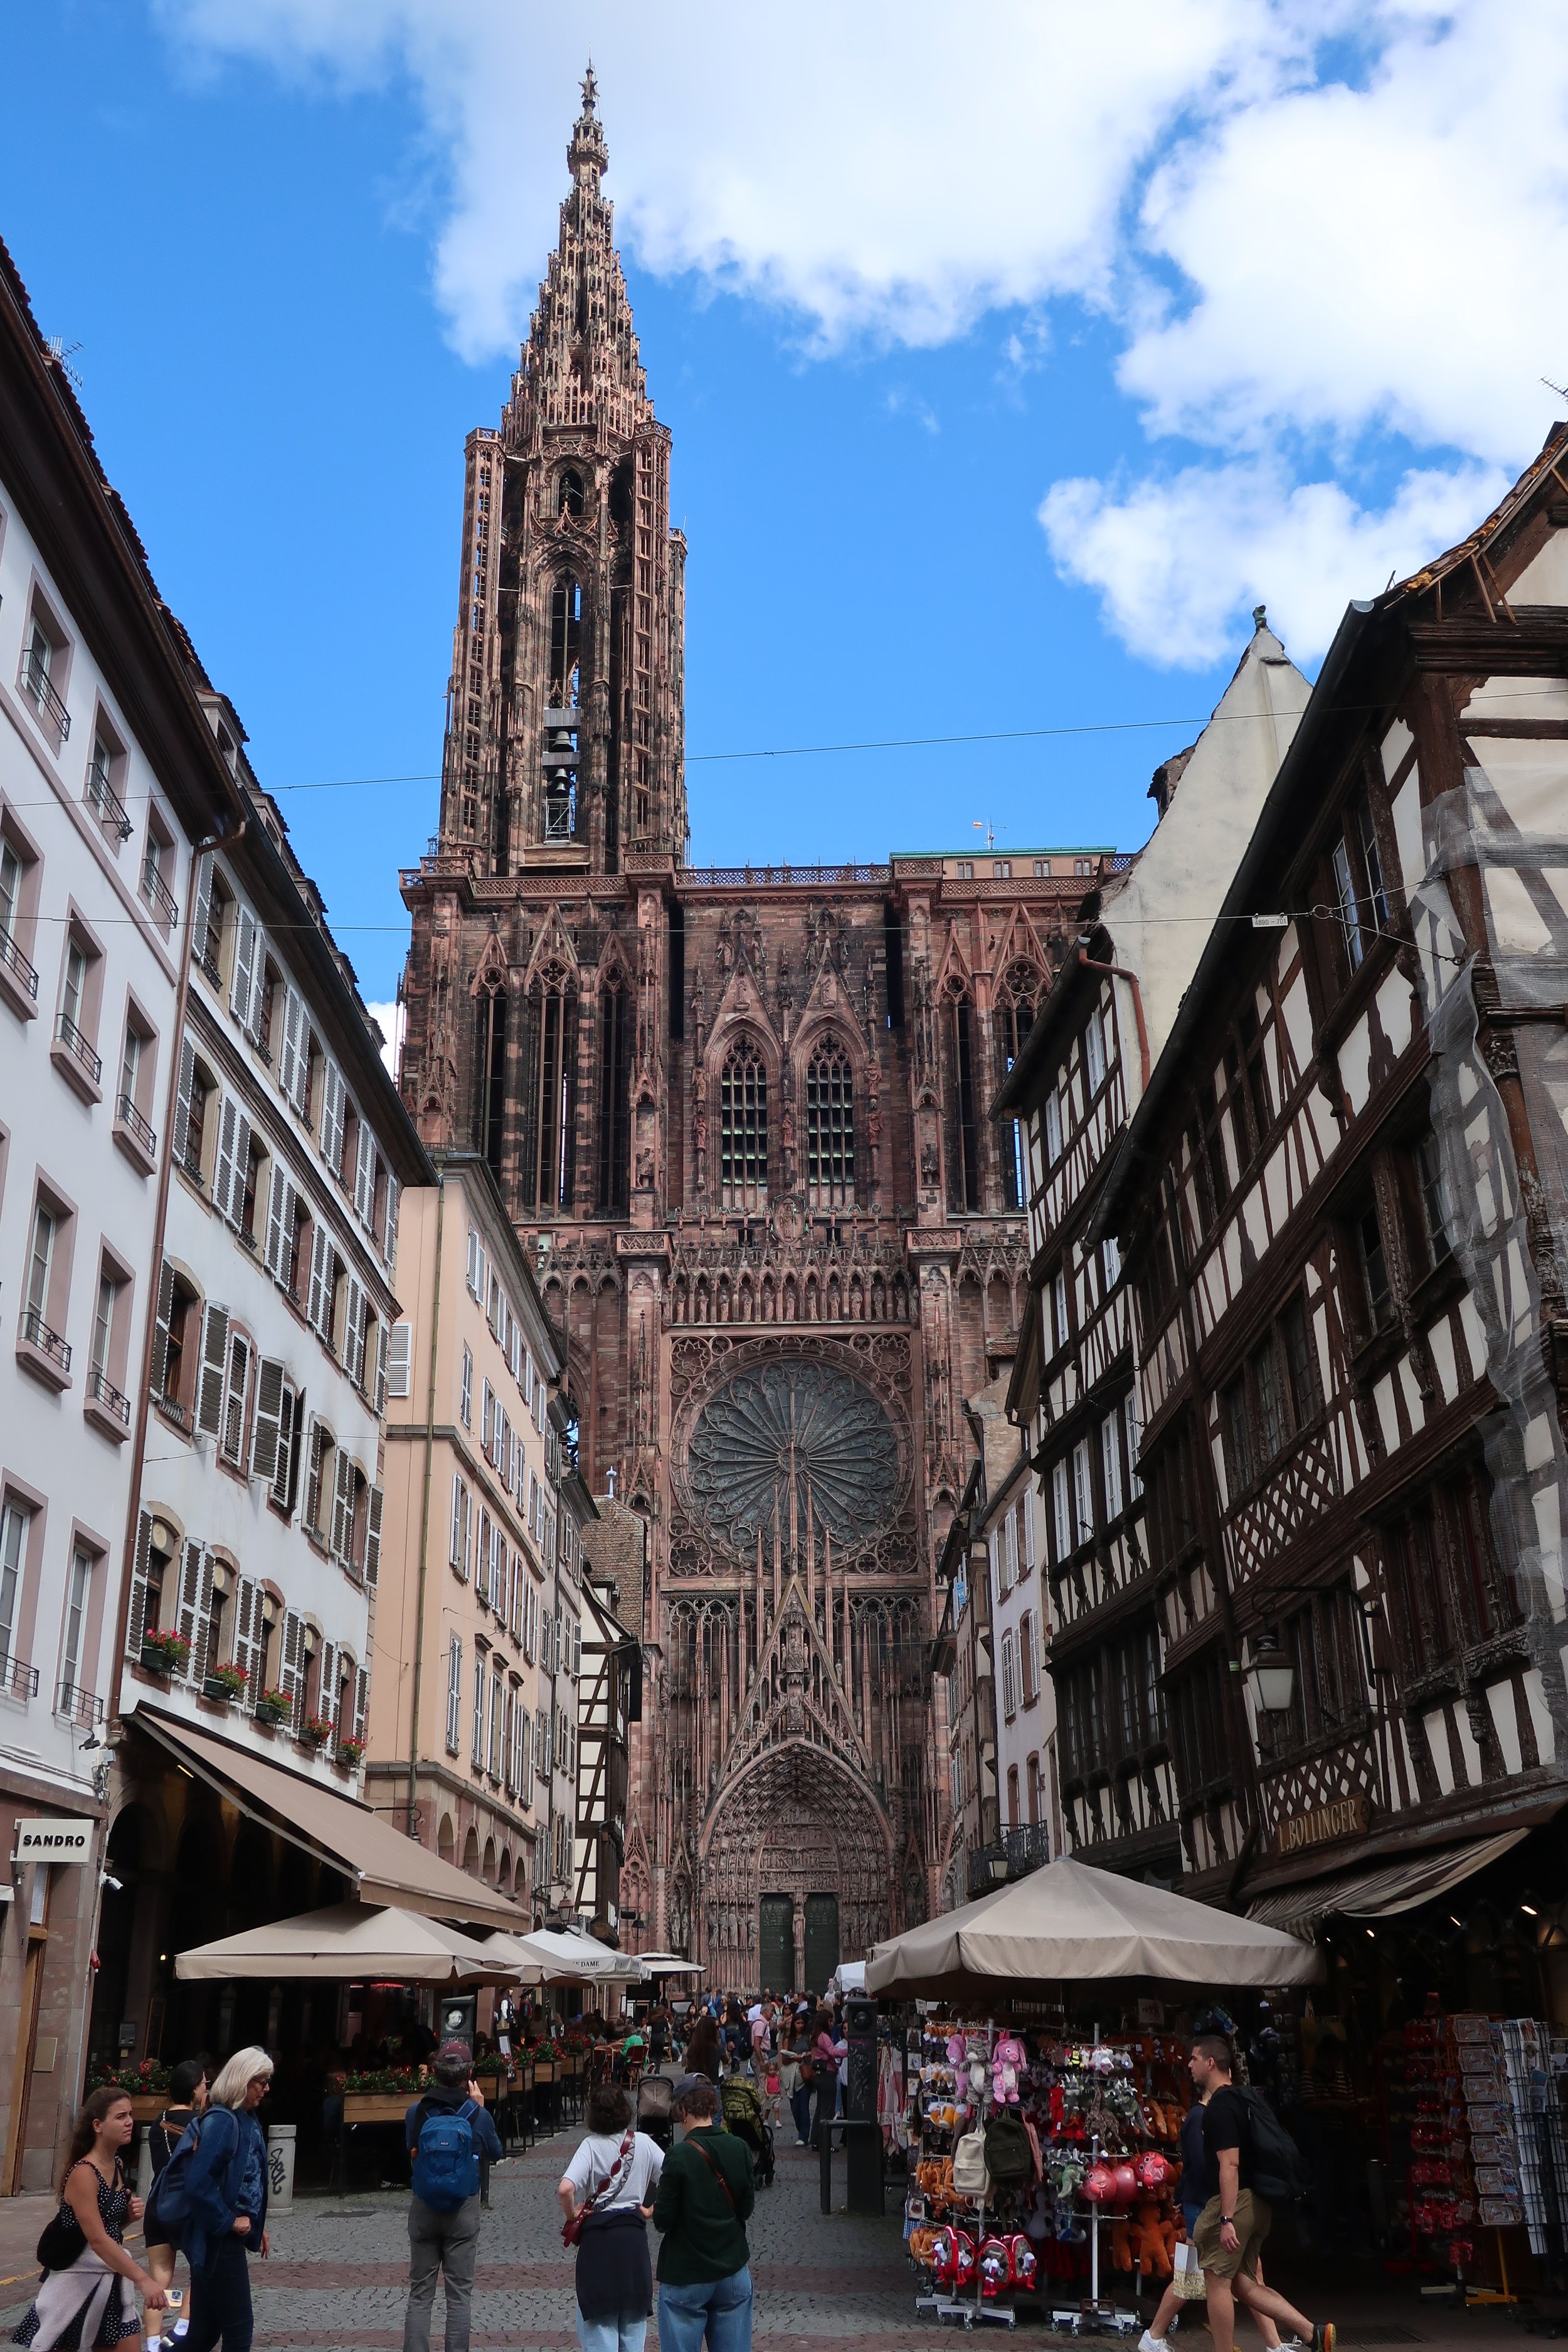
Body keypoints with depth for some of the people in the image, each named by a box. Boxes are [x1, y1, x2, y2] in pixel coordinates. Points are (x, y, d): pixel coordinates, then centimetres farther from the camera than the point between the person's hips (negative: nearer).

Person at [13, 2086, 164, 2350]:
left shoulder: (118, 2164, 5)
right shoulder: (83, 2173, -20)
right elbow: (98, 2239, -28)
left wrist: (130, 2214, -2)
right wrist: (143, 2279, -32)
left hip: (111, 2276, 7)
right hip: (77, 2277, -7)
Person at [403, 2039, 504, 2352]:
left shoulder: (416, 2112, -8)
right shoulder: (478, 2116, -11)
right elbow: (495, 2155, 6)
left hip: (423, 2209, 2)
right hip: (464, 2211, -2)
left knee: (420, 2294, 10)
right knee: (459, 2295, 6)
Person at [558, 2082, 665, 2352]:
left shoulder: (591, 2146, -10)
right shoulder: (643, 2142, -1)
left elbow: (565, 2188, -24)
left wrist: (572, 2216, -8)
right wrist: (651, 2209, 5)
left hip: (597, 2237, -3)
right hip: (634, 2234, 3)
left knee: (599, 2322, 6)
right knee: (633, 2323, 17)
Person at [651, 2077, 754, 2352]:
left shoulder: (679, 2156, -18)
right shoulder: (739, 2149, -4)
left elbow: (663, 2220, -13)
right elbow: (746, 2206, 6)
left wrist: (655, 2212, 7)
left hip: (686, 2277, -4)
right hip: (733, 2270, 4)